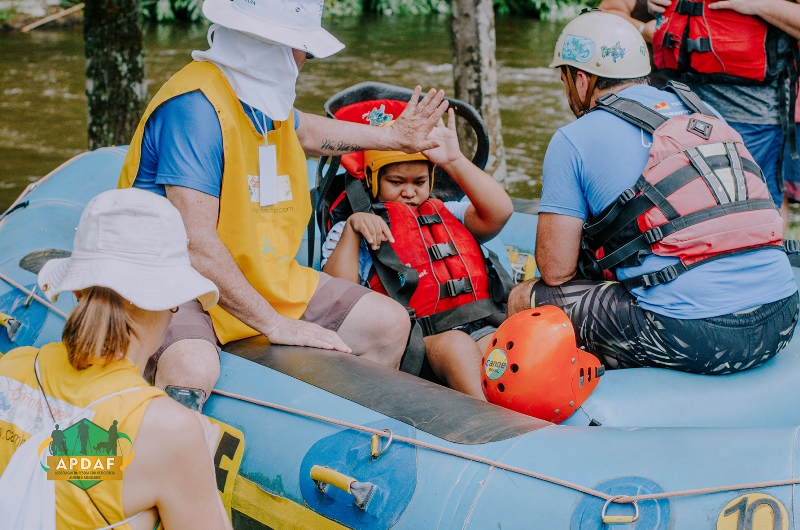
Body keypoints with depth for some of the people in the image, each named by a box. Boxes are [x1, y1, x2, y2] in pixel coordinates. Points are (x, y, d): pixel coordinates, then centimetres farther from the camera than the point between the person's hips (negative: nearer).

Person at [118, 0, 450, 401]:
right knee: (192, 369, -41)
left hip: (263, 279, 9)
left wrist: (391, 137, 44)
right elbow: (194, 244, -27)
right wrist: (275, 324, -24)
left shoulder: (267, 100, 7)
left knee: (389, 323, 5)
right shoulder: (196, 106, -22)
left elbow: (301, 130, 34)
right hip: (180, 285, -9)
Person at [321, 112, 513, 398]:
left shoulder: (449, 215, 32)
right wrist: (352, 228, -2)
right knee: (456, 345, -36)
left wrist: (453, 161, 6)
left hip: (481, 329, 3)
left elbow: (499, 212, 10)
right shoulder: (353, 230, 23)